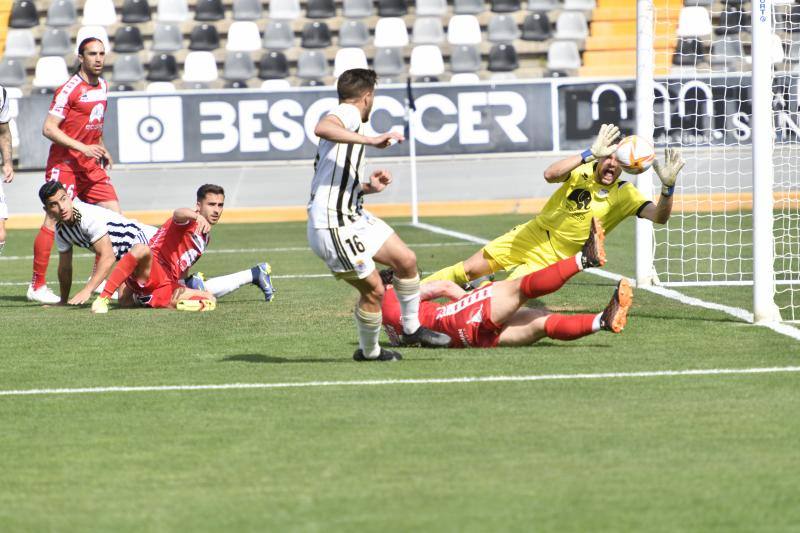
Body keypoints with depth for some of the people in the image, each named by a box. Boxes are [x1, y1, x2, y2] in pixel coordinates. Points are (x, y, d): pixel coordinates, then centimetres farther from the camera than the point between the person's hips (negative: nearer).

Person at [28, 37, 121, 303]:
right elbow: (48, 128, -18)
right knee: (54, 221, -8)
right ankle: (37, 286, -2)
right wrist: (83, 148, -21)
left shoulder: (102, 86, 11)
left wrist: (102, 150, 15)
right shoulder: (69, 90, -14)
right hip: (65, 163, -8)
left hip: (91, 165, 8)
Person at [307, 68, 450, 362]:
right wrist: (371, 140, -39)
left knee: (406, 259, 7)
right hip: (332, 225, -10)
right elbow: (322, 128, -36)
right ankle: (369, 351, 15)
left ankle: (411, 329, 20)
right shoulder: (348, 112, -9)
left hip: (354, 215, 10)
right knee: (373, 289, -5)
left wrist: (367, 187, 20)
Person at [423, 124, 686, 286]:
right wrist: (590, 153, -45)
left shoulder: (625, 194, -14)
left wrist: (668, 186, -47)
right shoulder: (583, 171, -13)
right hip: (531, 236, 1)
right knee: (467, 271, 0)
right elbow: (550, 174, -35)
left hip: (552, 258, -1)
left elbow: (659, 216, -27)